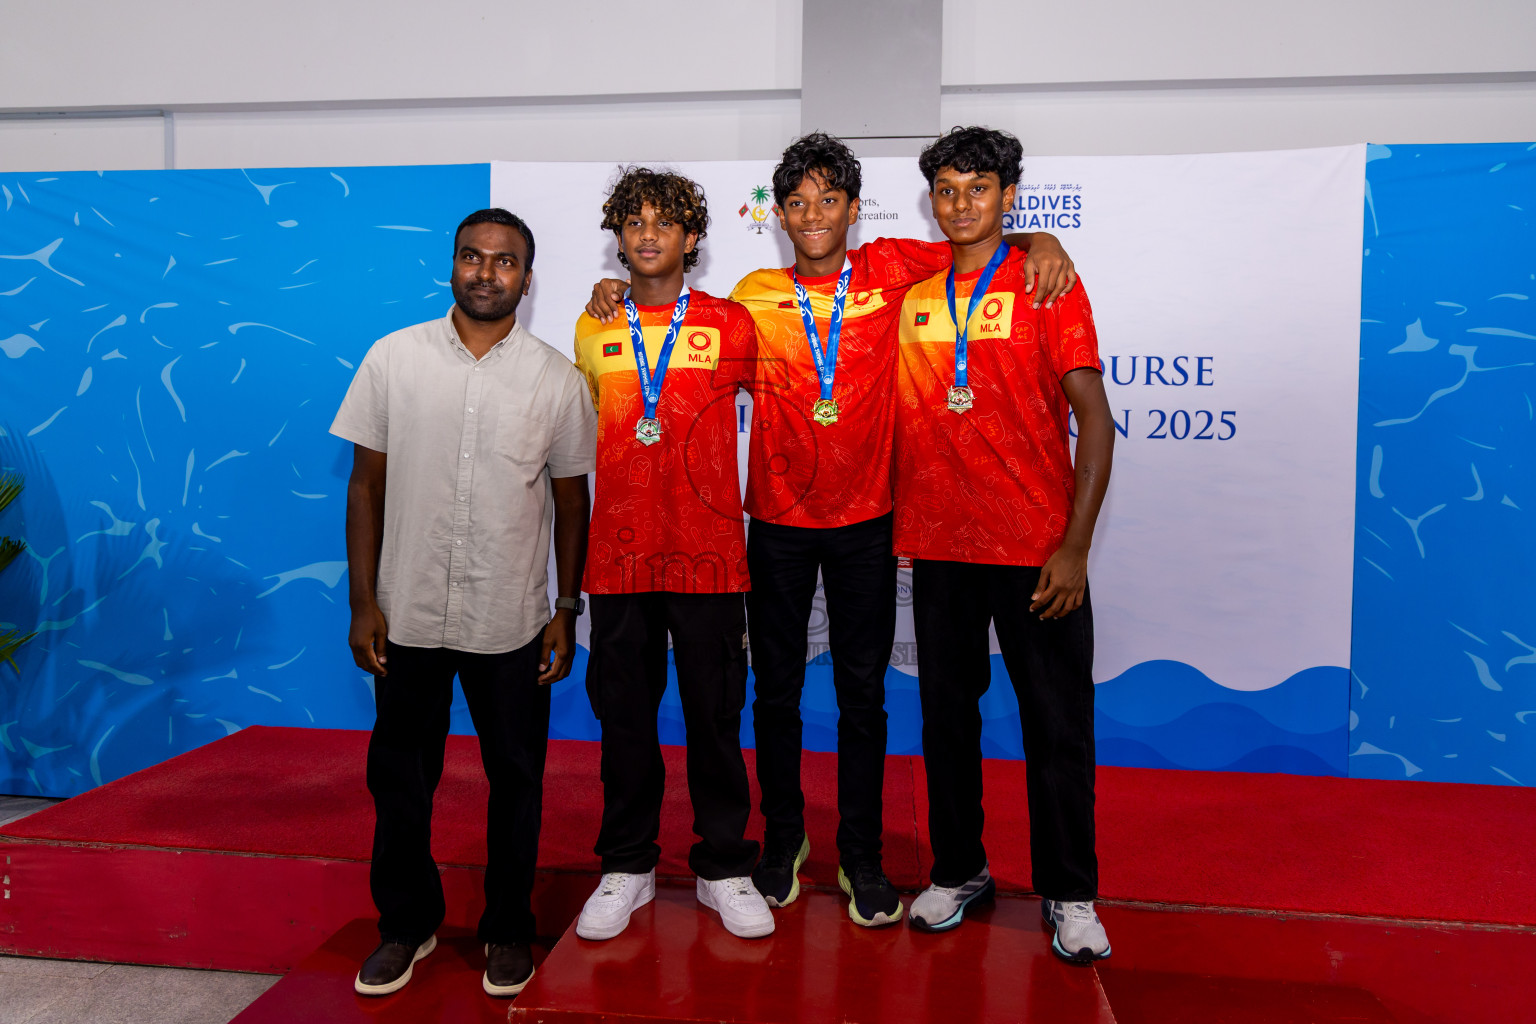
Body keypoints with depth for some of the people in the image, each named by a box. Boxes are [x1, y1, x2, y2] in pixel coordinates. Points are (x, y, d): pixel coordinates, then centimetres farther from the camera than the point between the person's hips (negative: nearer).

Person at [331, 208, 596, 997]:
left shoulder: (558, 380, -1)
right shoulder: (393, 358, -1)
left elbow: (570, 500, 4)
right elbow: (366, 484, 2)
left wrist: (567, 611, 2)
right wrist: (363, 601, -2)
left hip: (511, 621, 0)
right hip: (409, 613, 1)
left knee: (515, 778, 10)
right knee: (400, 776, 13)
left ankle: (507, 929, 30)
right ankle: (406, 923, 35)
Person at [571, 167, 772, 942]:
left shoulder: (730, 324, 3)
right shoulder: (593, 330, 10)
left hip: (708, 555, -2)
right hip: (617, 555, 2)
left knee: (715, 714, 6)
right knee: (623, 712, 9)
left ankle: (724, 869, 22)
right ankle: (627, 866, 26)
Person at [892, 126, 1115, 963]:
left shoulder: (1045, 284, -1)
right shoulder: (911, 291, 9)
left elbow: (1093, 420, -6)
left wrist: (1075, 546, -13)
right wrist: (893, 521, 8)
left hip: (1035, 547, -3)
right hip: (936, 546, 4)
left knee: (1057, 723, 4)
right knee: (947, 714, 12)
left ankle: (1069, 894, 22)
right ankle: (957, 871, 30)